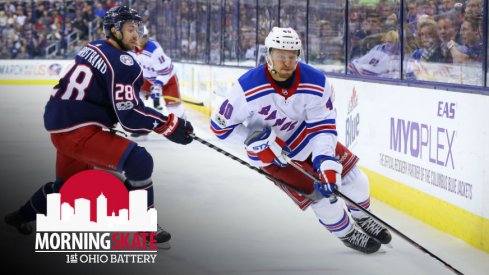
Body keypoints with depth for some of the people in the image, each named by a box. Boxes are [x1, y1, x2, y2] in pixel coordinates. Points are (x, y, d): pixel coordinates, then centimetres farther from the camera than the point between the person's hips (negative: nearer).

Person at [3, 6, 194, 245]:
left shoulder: (93, 48, 12)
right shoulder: (122, 63, -15)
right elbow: (129, 116, -19)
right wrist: (170, 126, -15)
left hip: (58, 124, 10)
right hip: (78, 132, -10)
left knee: (69, 181, 31)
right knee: (139, 162, -14)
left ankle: (22, 216, 48)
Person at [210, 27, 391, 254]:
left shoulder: (316, 82, -23)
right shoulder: (248, 88, -31)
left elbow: (323, 126, -19)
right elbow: (220, 125, -21)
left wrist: (325, 162, -32)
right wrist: (258, 142, -27)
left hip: (304, 134, 4)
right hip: (268, 150, -4)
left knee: (350, 174, 3)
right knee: (317, 192, -13)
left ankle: (362, 218, 34)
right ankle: (346, 233, 15)